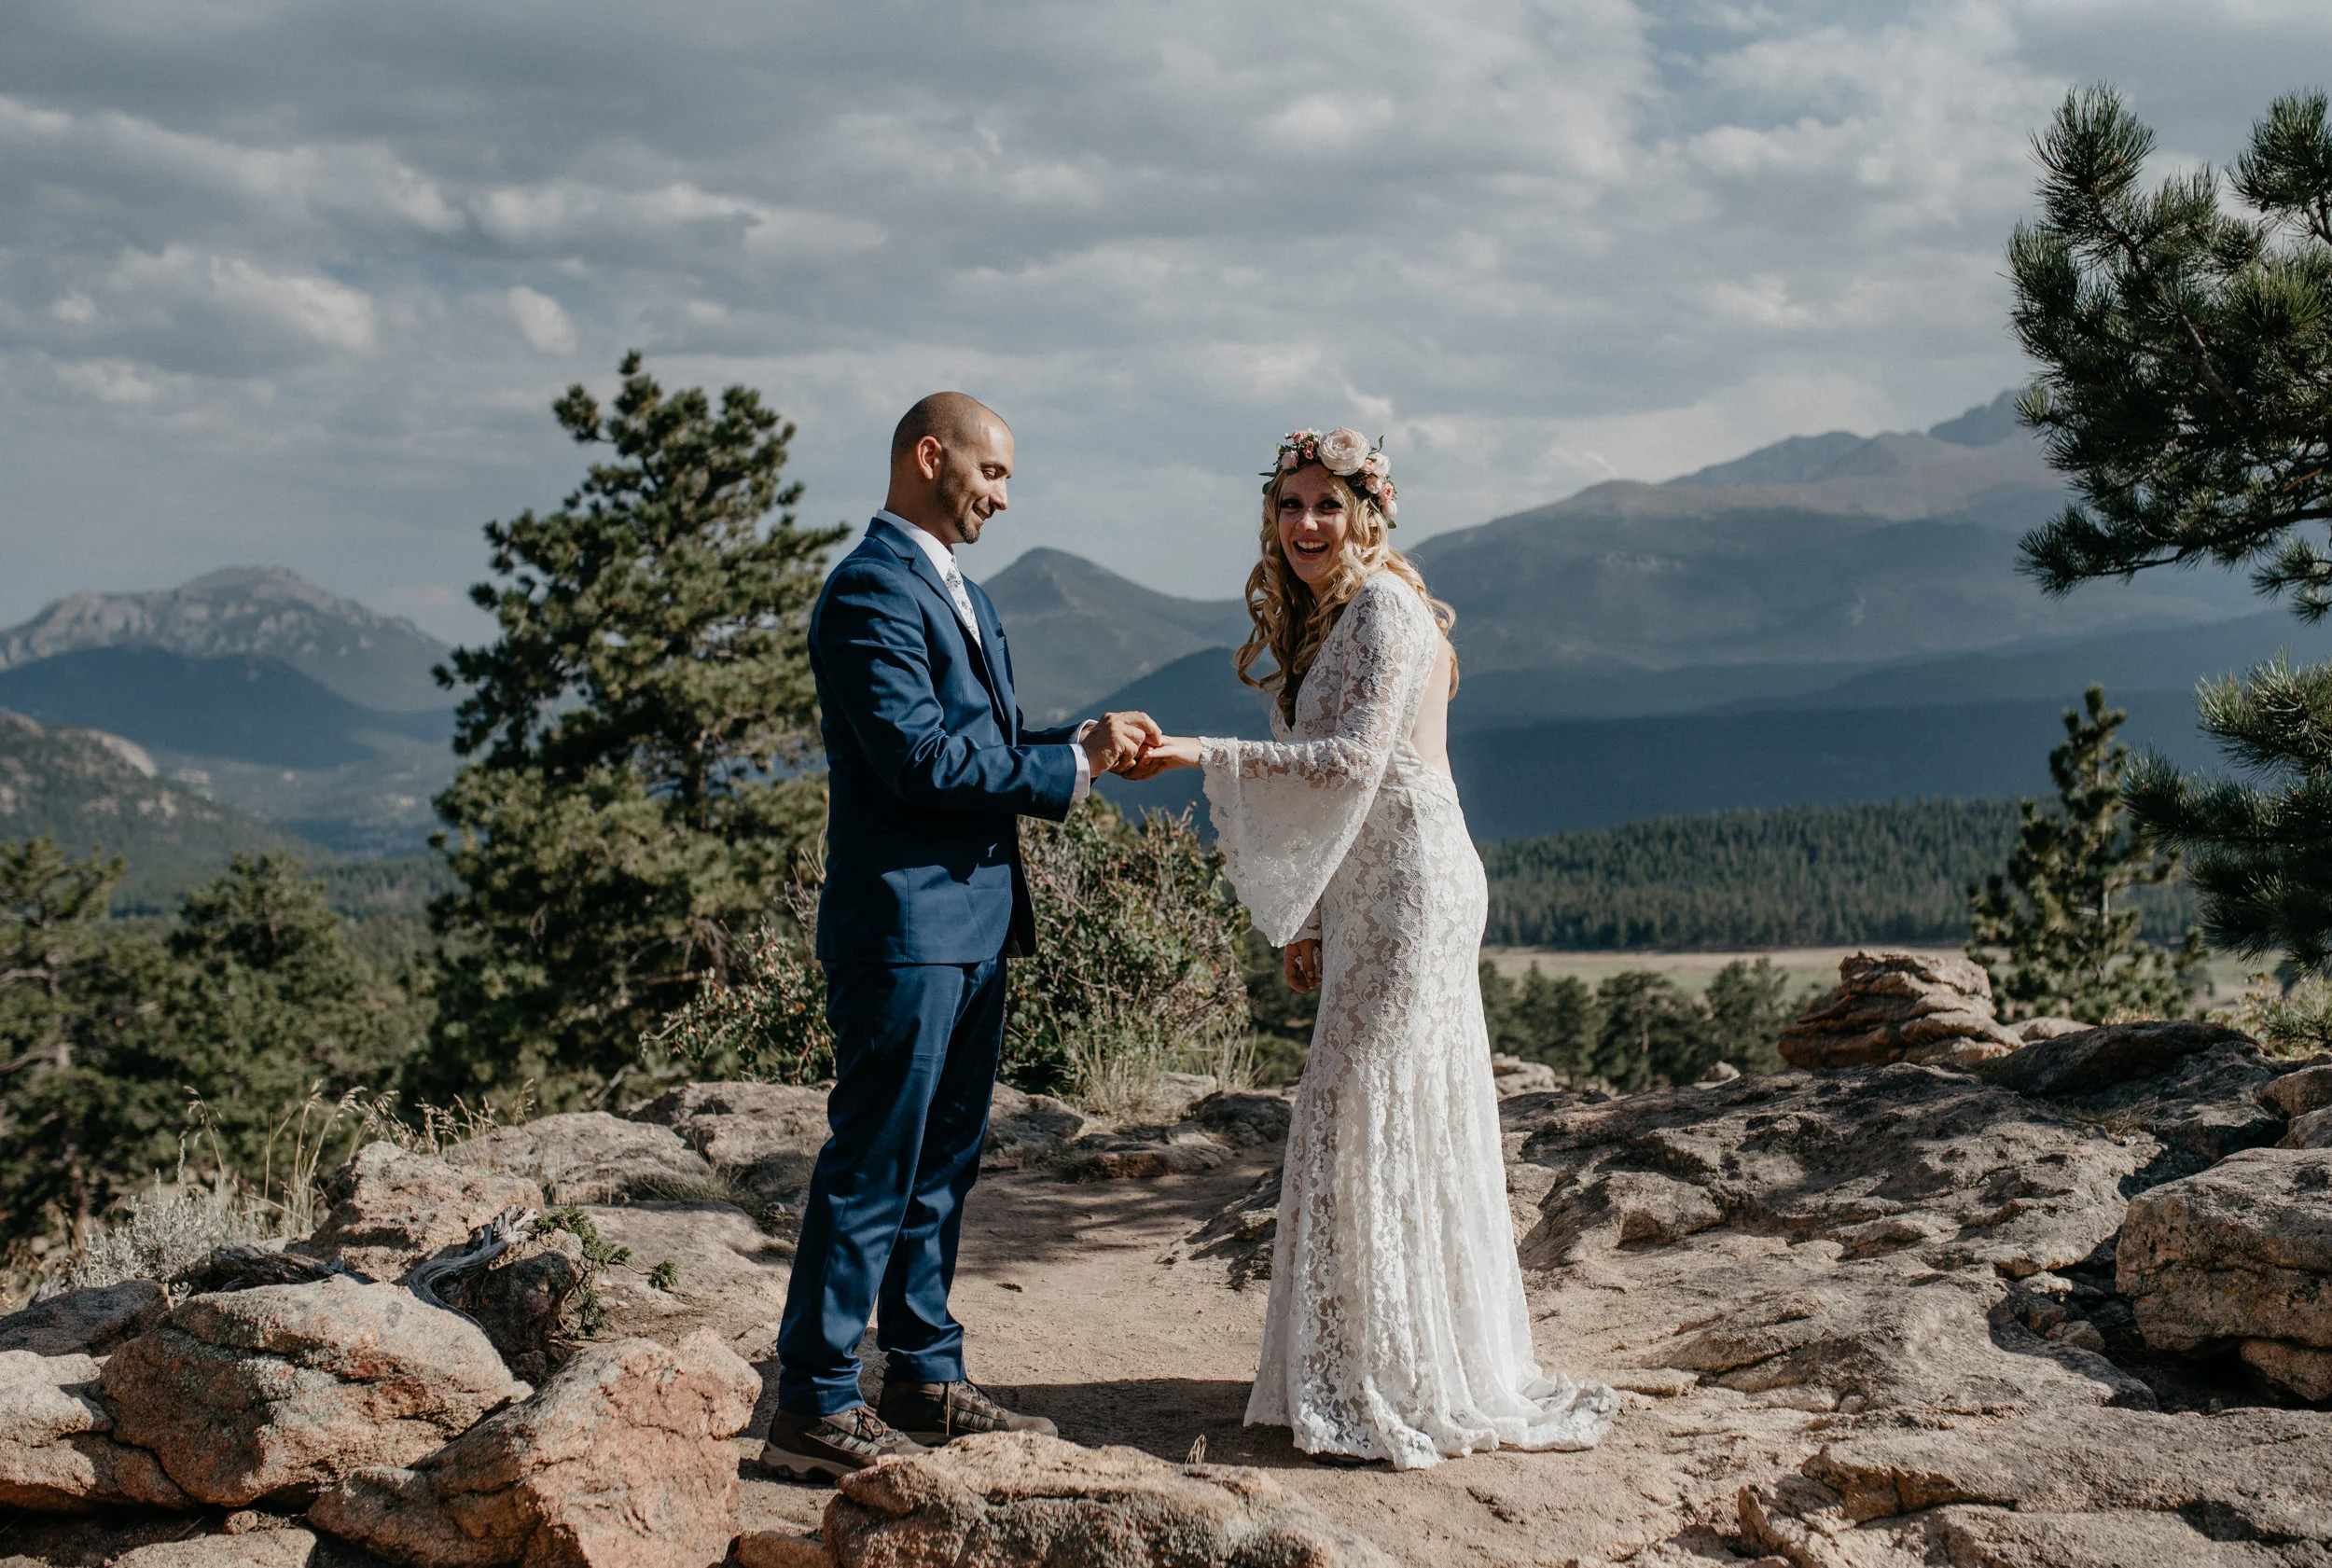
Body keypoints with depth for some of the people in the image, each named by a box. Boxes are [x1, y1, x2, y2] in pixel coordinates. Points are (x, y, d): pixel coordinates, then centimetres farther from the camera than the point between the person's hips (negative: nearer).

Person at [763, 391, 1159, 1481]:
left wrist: (1083, 743, 3)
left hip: (969, 921, 10)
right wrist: (1074, 766, -15)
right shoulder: (873, 589, -14)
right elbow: (923, 759, -22)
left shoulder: (955, 591, 19)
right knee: (872, 1168, -5)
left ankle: (924, 1379, 25)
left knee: (943, 1163, 15)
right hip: (905, 923, -10)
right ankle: (813, 1409, 2)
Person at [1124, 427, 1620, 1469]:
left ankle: (1408, 1393, -2)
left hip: (1412, 887, -9)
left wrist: (1209, 754, -25)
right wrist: (1308, 921, 16)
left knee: (1371, 1109, -9)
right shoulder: (1322, 620, 18)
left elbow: (1356, 760, -22)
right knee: (1359, 1112, 10)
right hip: (1367, 900, 9)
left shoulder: (1386, 609, -11)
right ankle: (1366, 1376, 17)